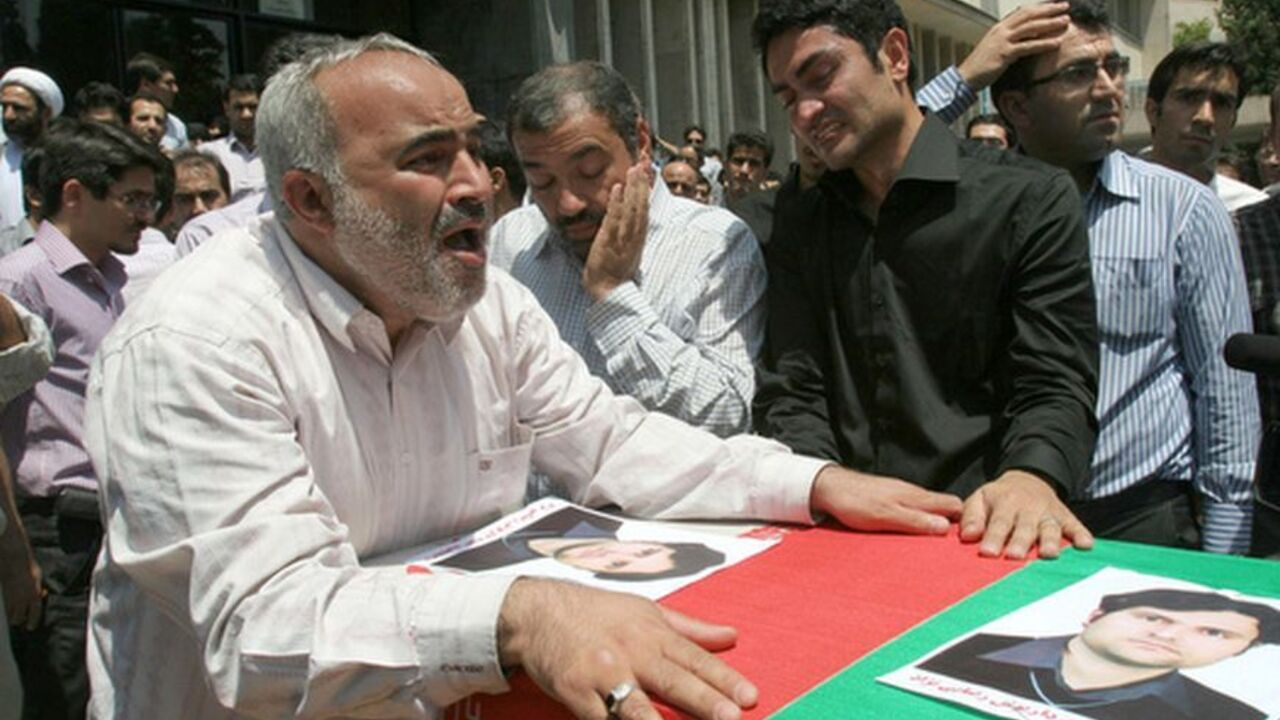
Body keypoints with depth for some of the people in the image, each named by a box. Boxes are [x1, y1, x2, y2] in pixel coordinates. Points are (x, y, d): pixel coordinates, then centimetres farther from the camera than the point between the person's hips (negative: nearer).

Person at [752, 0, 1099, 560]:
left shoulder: (1031, 201, -1)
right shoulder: (801, 220, 11)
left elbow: (1054, 387, -6)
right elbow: (793, 389, 5)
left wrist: (1030, 478, -27)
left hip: (976, 534, 0)